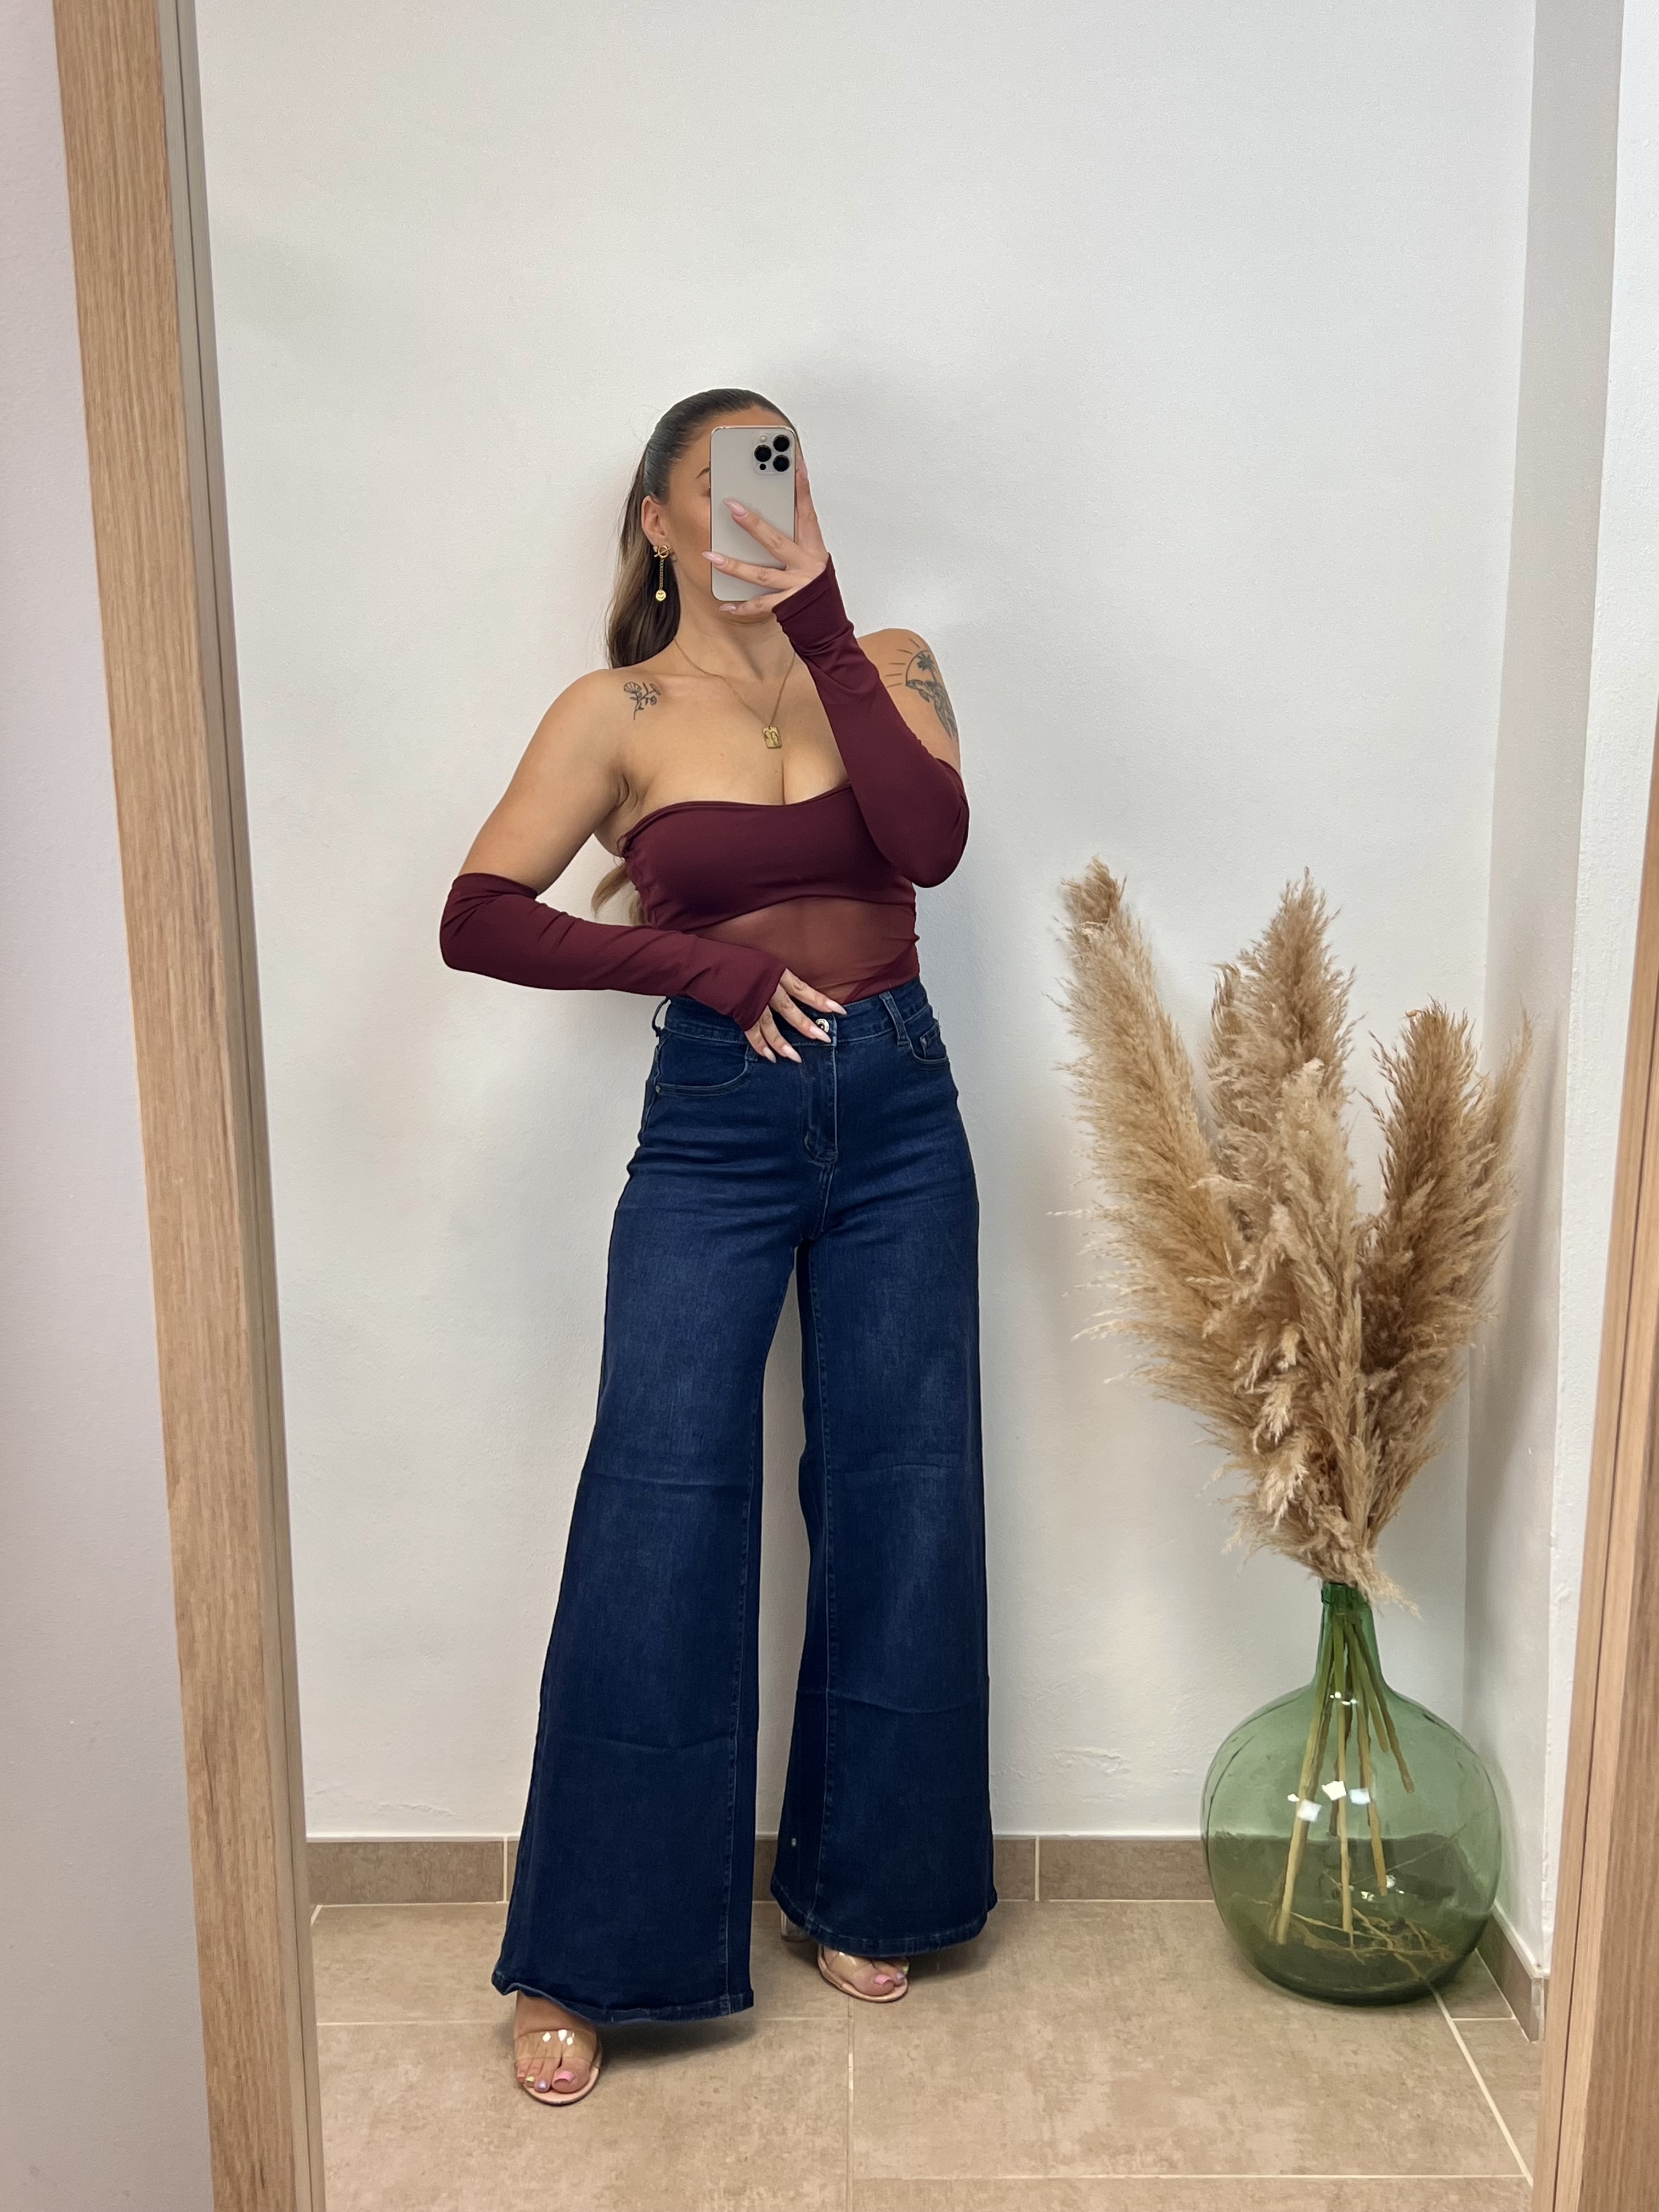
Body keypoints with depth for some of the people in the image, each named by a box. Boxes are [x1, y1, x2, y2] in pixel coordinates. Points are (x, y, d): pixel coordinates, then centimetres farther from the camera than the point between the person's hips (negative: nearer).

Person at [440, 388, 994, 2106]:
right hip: (713, 1126, -2)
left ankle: (861, 1888, 29)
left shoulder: (887, 665, 8)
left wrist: (820, 628, -13)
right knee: (657, 1522, -4)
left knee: (898, 1504, 8)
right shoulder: (618, 712, 2)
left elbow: (932, 841, -12)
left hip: (899, 1111, 3)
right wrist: (708, 961, -14)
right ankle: (583, 1958, 13)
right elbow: (478, 917, -8)